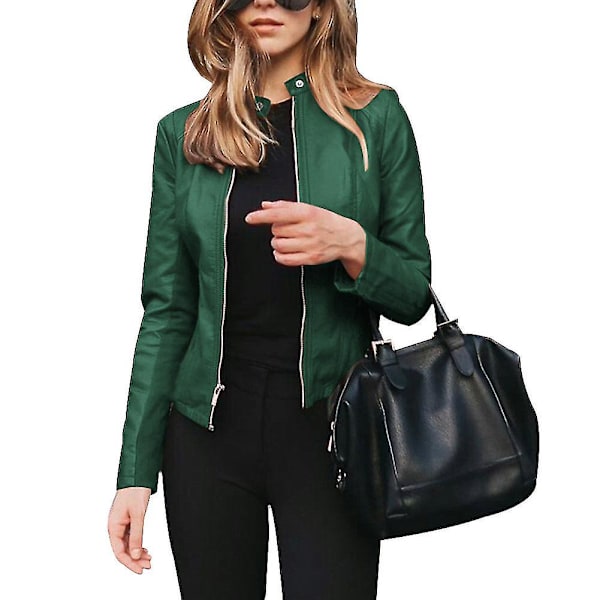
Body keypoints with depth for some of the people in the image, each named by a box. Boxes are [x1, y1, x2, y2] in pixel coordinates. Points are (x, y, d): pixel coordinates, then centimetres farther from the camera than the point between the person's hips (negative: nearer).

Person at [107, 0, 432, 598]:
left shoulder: (376, 117, 0)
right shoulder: (182, 134, 4)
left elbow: (413, 296, 2)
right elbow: (166, 311, 4)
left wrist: (352, 246, -20)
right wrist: (135, 472, 0)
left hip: (328, 427, -1)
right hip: (209, 427, 2)